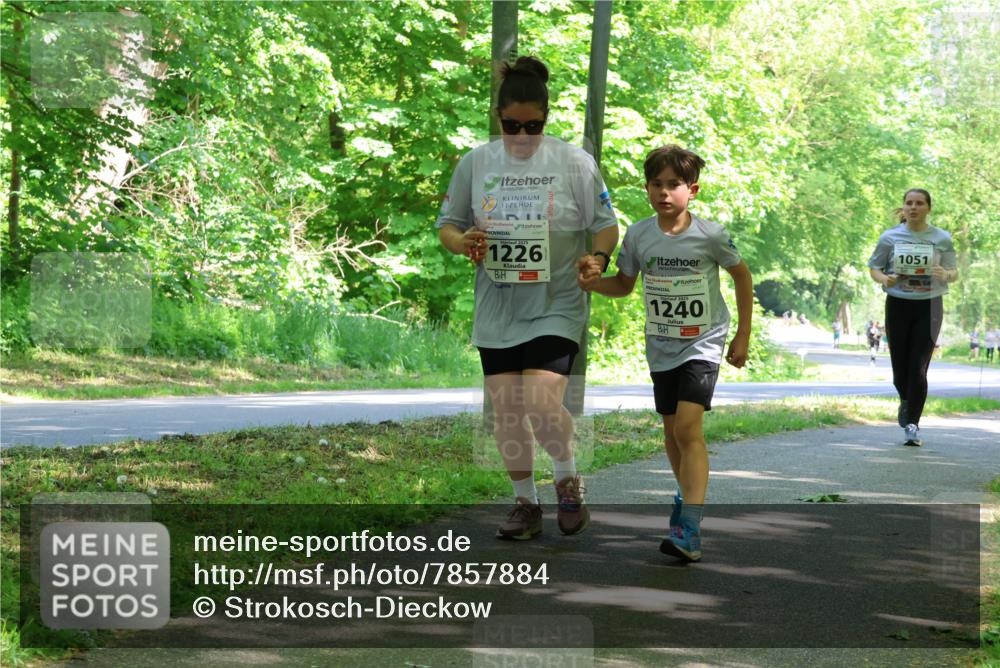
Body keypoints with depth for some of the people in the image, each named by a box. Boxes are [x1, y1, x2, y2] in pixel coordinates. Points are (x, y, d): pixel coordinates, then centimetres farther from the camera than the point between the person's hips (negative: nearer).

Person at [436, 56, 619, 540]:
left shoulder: (574, 163, -4)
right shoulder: (475, 163, 3)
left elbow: (606, 224, 2)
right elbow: (447, 224, 9)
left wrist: (599, 257, -19)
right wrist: (462, 242, -14)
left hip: (556, 308, -3)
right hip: (496, 311, 3)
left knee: (542, 406, -15)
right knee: (506, 411, 5)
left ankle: (568, 478, 13)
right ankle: (525, 503, 22)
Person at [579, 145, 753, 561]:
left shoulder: (710, 235, -12)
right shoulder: (638, 235, -3)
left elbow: (742, 277, 3)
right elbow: (624, 284, 11)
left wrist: (743, 336, 5)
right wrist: (593, 282, -11)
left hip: (703, 344, -5)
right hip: (661, 347, 5)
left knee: (688, 426, -19)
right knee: (671, 429, 14)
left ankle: (689, 530, -26)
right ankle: (691, 496, 37)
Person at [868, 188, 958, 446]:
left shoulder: (942, 239, 1)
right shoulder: (890, 238, 1)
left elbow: (954, 274, 7)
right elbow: (874, 268, 9)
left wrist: (945, 275, -17)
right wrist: (884, 279, -13)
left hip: (929, 307, -1)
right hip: (897, 306, 1)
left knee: (918, 369, -11)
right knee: (900, 368, 6)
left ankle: (912, 425, -2)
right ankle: (906, 401, 40)